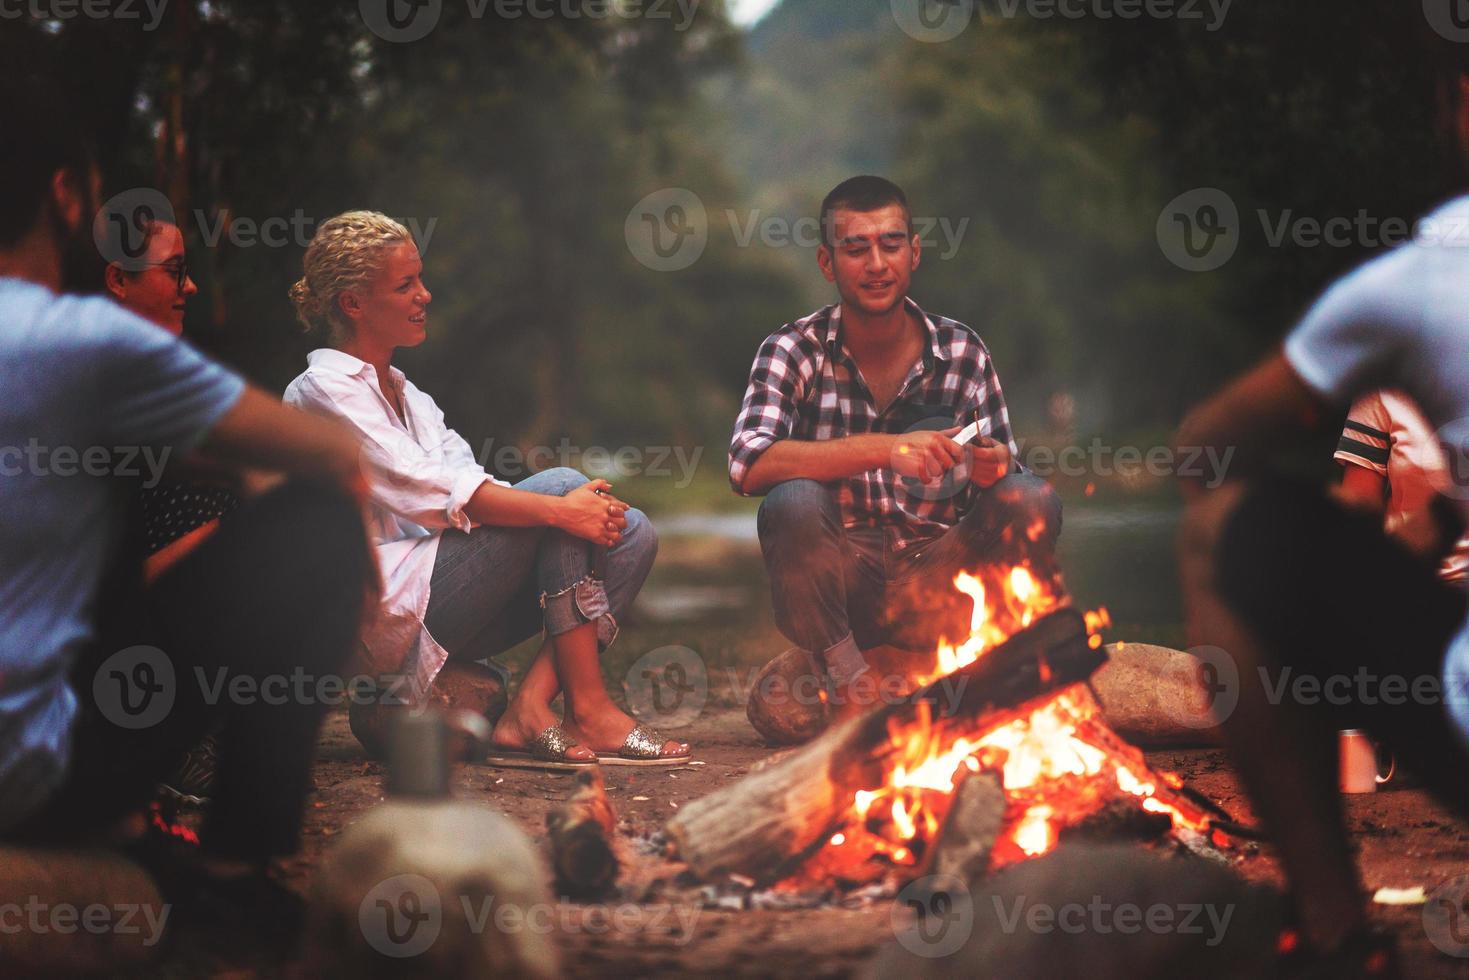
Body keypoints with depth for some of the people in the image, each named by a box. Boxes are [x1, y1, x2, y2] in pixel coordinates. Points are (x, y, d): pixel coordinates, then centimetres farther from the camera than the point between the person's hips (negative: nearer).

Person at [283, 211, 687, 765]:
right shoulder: (325, 391, -4)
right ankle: (589, 709, -20)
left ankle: (530, 709, -21)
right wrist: (560, 509, -24)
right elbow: (432, 491, -17)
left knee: (631, 534, -6)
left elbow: (468, 483, 11)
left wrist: (586, 509, -8)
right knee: (560, 486, -20)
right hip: (390, 610, -9)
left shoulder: (405, 394, 24)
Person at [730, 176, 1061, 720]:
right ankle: (850, 686, -12)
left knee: (1033, 500, -21)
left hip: (933, 587, 2)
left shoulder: (963, 353, 2)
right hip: (837, 585, -2)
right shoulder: (793, 351, -4)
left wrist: (994, 468, -24)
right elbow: (748, 465, -22)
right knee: (793, 502, -31)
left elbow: (1001, 474, 2)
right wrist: (884, 449, -32)